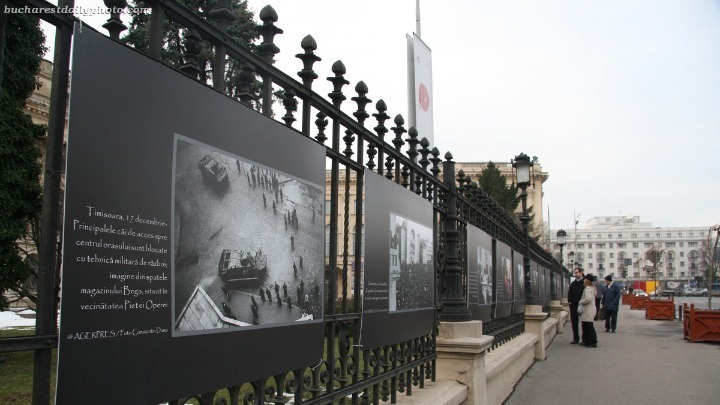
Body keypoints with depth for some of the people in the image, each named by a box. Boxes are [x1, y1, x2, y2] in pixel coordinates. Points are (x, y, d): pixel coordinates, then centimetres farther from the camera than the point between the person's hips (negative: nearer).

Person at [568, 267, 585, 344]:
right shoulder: (573, 283, 15)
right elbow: (570, 293, 18)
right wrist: (569, 301, 4)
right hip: (573, 305, 6)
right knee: (574, 322, 7)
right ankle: (575, 338, 14)